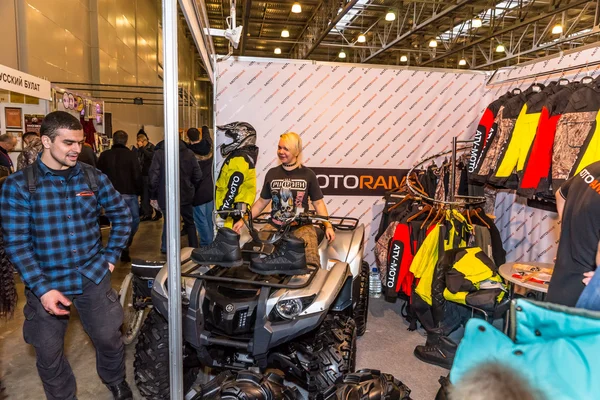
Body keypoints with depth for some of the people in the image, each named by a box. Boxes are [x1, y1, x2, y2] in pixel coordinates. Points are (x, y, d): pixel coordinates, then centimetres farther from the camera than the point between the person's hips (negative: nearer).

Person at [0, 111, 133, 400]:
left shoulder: (94, 178, -1)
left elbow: (122, 215, 10)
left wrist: (111, 255, 4)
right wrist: (42, 288, -17)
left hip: (93, 277, 2)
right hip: (46, 283, -1)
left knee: (109, 338, 13)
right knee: (49, 354, 13)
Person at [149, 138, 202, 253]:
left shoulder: (159, 153, -9)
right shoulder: (189, 153, -3)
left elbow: (153, 176, -8)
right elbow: (198, 176, -1)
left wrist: (153, 194, 3)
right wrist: (193, 190, 13)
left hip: (166, 196, -1)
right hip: (186, 195, 1)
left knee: (168, 222, 14)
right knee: (190, 222, 15)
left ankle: (166, 248, 18)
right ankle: (193, 247, 18)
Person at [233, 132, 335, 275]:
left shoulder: (307, 174, 1)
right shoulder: (272, 173, 9)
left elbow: (318, 203, 5)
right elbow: (262, 201, 16)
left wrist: (328, 226, -6)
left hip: (302, 227, -3)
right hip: (275, 226, 3)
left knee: (311, 265, -28)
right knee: (253, 255, -16)